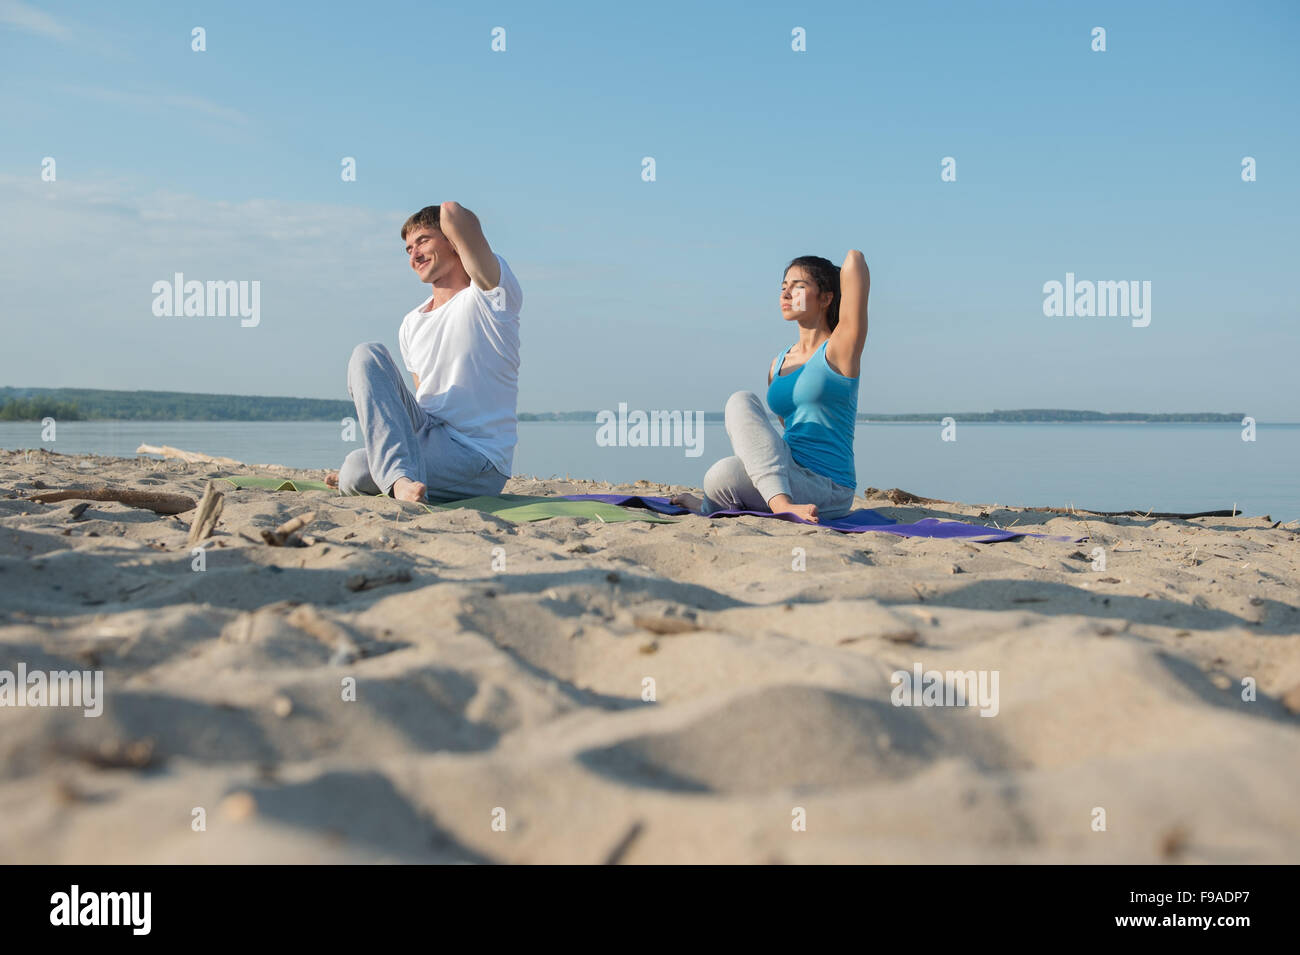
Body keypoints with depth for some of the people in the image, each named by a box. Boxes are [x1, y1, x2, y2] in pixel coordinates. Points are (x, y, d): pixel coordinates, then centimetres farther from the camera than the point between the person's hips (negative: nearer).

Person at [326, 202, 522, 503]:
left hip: (477, 459, -8)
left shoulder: (491, 294, -8)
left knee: (355, 470, -31)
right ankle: (398, 477, -26)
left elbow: (452, 213, -23)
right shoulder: (411, 325, 16)